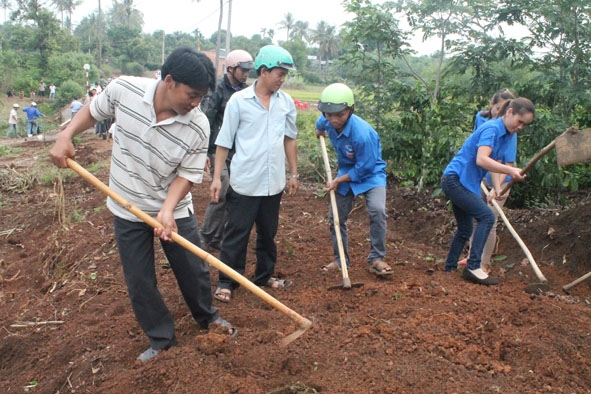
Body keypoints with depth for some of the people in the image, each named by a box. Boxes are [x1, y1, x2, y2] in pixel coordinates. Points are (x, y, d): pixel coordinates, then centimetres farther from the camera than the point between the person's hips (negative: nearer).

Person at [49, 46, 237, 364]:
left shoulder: (198, 127, -22)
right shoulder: (124, 89, -18)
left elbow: (188, 174, -15)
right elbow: (93, 110, 3)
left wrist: (167, 209, -29)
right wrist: (65, 135, -11)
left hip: (174, 210, -1)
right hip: (127, 210, 1)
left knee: (194, 270, 12)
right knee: (139, 282, 9)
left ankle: (206, 316, 42)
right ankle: (161, 339, 29)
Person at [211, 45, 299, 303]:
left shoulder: (286, 102, 4)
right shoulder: (239, 100, -7)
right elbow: (224, 142, -4)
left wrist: (294, 174, 11)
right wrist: (217, 177, -8)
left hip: (273, 182, 4)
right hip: (244, 182, -4)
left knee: (268, 233, 17)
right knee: (236, 234, 4)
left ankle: (264, 275, 33)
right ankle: (226, 281, 17)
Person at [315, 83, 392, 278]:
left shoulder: (362, 134, -35)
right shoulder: (327, 121, -16)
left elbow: (363, 169, -26)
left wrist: (338, 181, -19)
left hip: (370, 173, -6)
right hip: (346, 171, 6)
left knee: (377, 210, -28)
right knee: (336, 216, 8)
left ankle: (376, 259, -13)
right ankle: (341, 260, 25)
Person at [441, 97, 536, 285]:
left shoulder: (506, 136, 12)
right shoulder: (491, 128, -17)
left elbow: (495, 164, 9)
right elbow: (481, 160, -30)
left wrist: (497, 188, -7)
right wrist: (510, 170, -36)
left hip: (461, 183, 10)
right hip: (455, 180, -10)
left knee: (465, 229, 15)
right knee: (487, 216, -17)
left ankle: (450, 268, 26)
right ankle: (473, 267, -15)